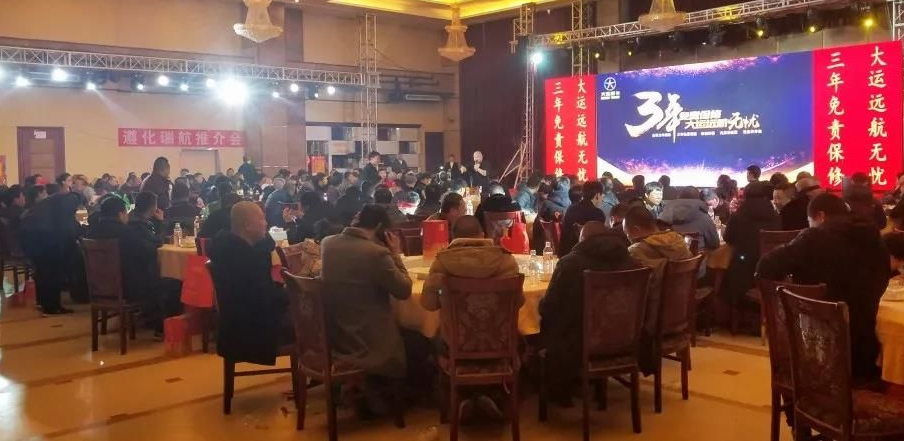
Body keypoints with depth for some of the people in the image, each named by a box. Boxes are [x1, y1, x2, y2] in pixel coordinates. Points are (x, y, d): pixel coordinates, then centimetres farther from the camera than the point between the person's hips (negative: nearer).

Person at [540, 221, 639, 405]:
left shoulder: (569, 263, -14)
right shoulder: (631, 264, -3)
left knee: (546, 326, 22)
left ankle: (560, 390, 36)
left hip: (576, 347, -5)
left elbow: (547, 308, -9)